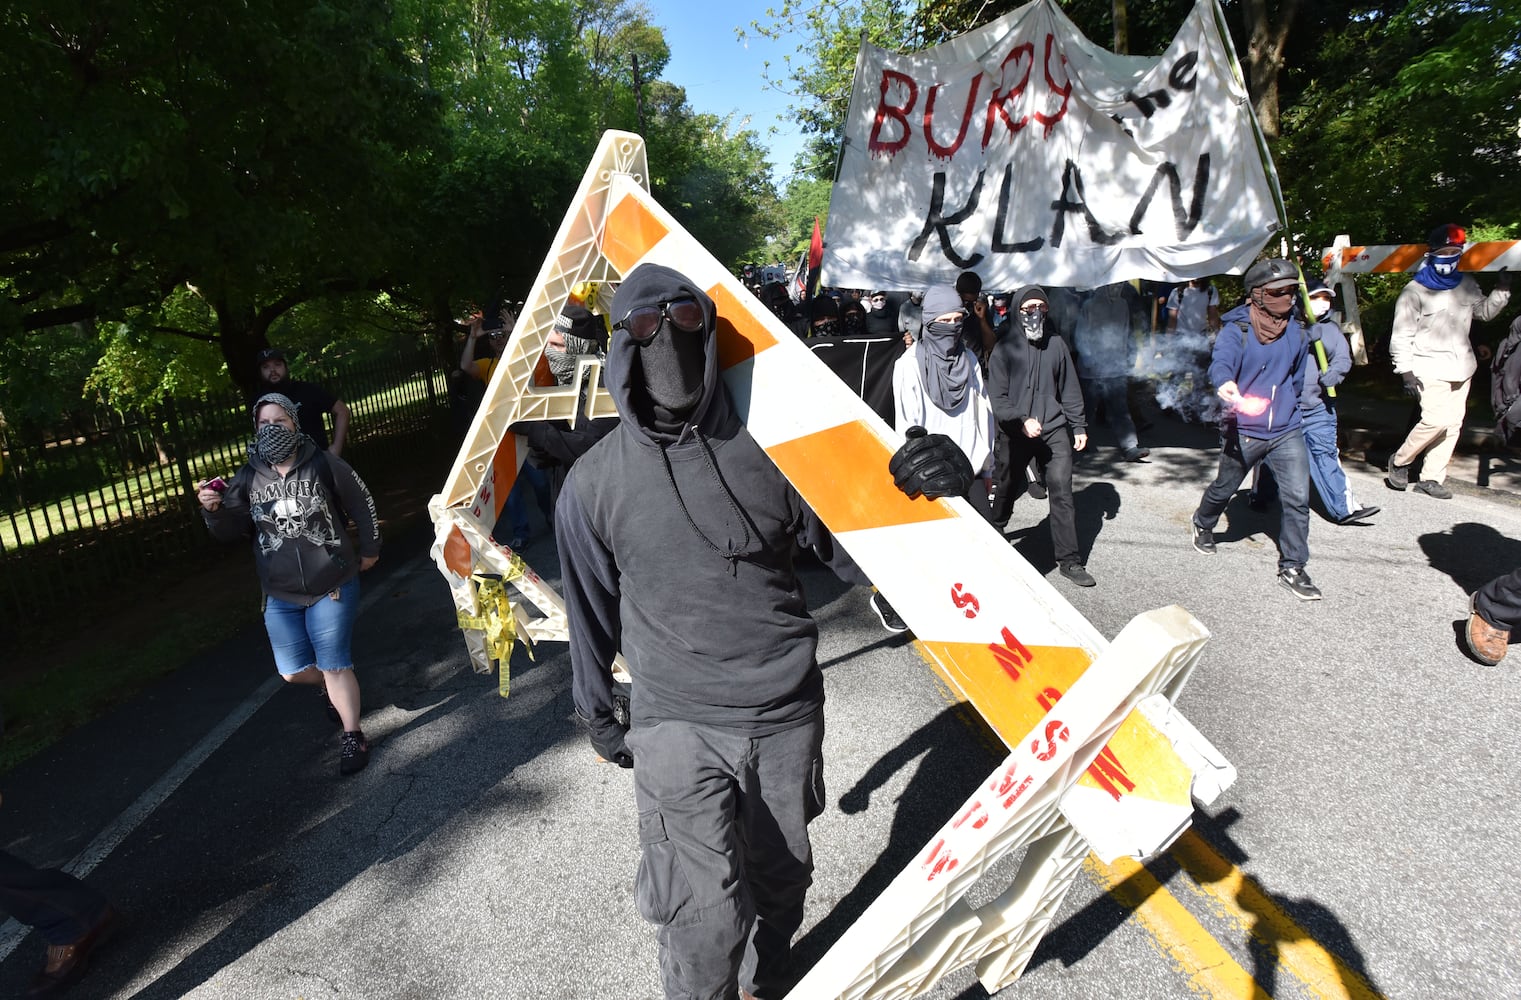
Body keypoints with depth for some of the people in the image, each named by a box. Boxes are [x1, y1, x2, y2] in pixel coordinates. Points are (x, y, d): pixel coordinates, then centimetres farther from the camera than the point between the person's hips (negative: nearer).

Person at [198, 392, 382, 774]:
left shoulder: (323, 464, -8)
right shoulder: (248, 478, 0)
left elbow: (361, 504, 1)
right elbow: (231, 531, -1)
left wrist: (370, 549, 6)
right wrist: (213, 510, -22)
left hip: (332, 586, -4)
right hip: (280, 596, 4)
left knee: (334, 664, -1)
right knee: (293, 670, 10)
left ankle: (353, 738, 15)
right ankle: (330, 687, 45)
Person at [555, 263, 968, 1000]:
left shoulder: (769, 449, -6)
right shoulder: (593, 483, -6)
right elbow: (592, 606, 7)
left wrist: (930, 485, -19)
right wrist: (595, 710, 17)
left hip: (789, 716, 2)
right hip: (677, 727, -1)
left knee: (780, 880, 19)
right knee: (706, 916, -6)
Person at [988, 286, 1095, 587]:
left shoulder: (1056, 345, 5)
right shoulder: (1005, 348, -4)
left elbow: (1070, 389, 11)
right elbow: (997, 396, -8)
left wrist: (1079, 426, 9)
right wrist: (1021, 421, -20)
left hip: (1055, 429, 2)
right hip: (1017, 432, -1)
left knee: (1062, 492, -4)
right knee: (1007, 489, 15)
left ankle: (1069, 560, 2)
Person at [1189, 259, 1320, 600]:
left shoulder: (1297, 334, 5)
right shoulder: (1236, 331, -12)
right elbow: (1221, 361, -32)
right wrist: (1225, 384, -53)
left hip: (1286, 431, 4)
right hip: (1243, 432, -4)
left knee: (1298, 498, -4)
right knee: (1224, 488, 15)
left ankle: (1292, 569, 7)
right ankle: (1202, 524, 47)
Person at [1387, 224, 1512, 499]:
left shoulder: (1466, 284, 10)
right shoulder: (1415, 291, -8)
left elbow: (1485, 311, 26)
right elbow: (1401, 336, -9)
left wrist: (1502, 289, 7)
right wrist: (1406, 372, -15)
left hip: (1460, 367, 7)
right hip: (1429, 369, -7)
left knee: (1453, 423, 4)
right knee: (1436, 420, -18)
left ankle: (1431, 478, 11)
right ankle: (1399, 461, 4)